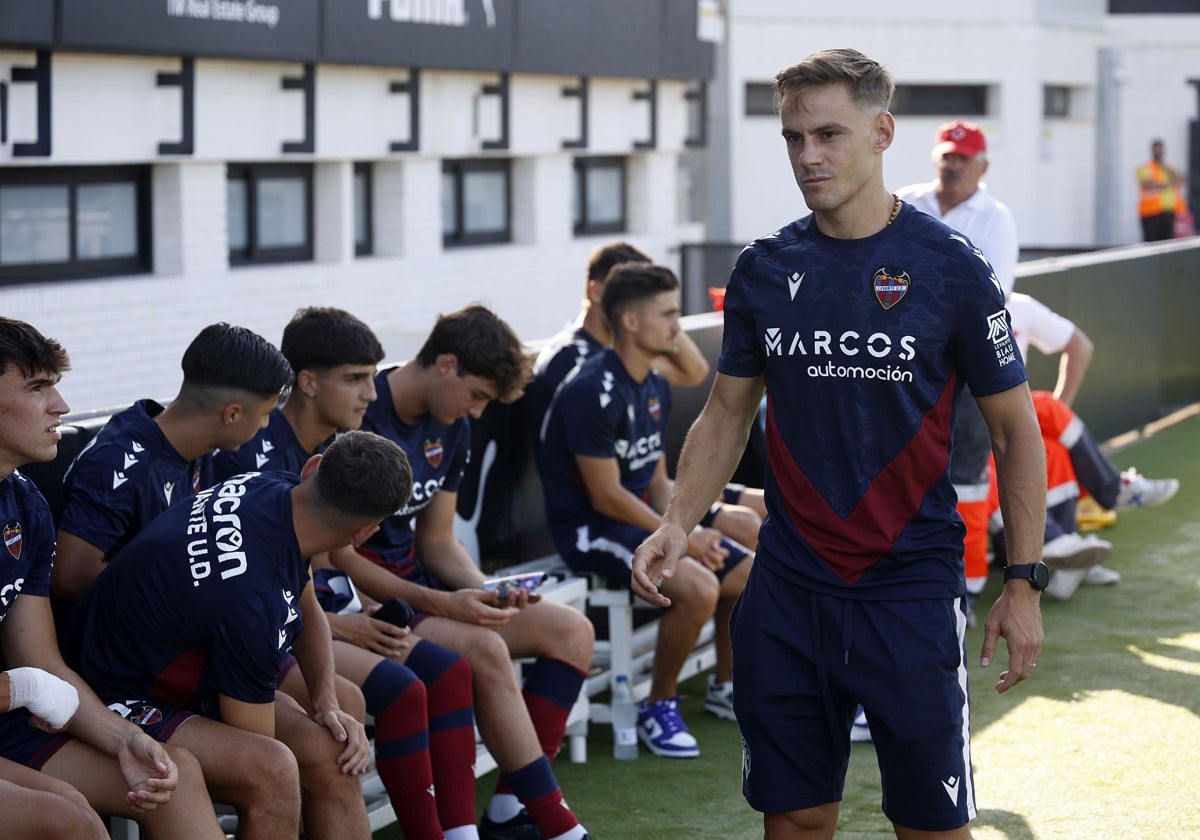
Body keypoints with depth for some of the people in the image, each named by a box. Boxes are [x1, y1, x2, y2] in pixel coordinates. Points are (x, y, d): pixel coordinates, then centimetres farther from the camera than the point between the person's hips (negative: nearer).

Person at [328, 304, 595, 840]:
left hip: (418, 587, 10)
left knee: (570, 629, -2)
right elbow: (339, 555, -21)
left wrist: (487, 592, -8)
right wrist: (439, 603, -28)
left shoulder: (451, 428, 8)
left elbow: (436, 543, 13)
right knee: (484, 648, -32)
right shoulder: (361, 421, -20)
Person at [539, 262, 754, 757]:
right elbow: (606, 497, -21)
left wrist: (690, 529, -6)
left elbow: (657, 480, 13)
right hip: (590, 528, -9)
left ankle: (725, 686, 26)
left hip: (643, 518, 9)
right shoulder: (593, 391, -20)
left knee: (752, 573, 3)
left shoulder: (655, 387, 9)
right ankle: (658, 707, -10)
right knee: (698, 586, -29)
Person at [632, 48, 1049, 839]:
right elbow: (727, 416, 13)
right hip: (787, 587, 3)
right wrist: (676, 525, -2)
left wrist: (1024, 580, -5)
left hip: (911, 587, -3)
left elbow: (1016, 430, -1)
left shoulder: (950, 267, -6)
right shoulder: (764, 269, 5)